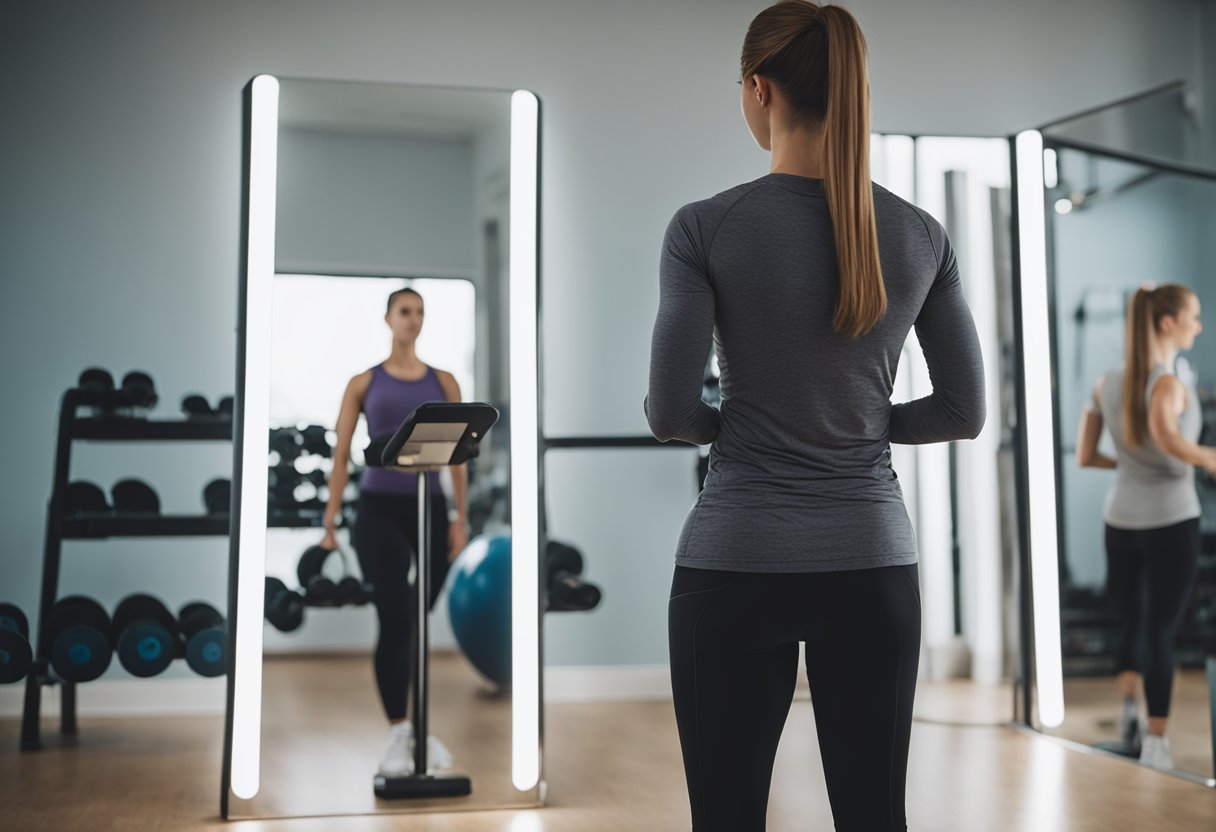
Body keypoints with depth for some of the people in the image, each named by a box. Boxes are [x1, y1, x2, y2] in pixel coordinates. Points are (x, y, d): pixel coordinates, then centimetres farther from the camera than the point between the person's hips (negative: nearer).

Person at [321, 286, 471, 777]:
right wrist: (330, 520, -4)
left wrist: (461, 518, 0)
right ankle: (397, 735, -1)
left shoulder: (443, 382, 9)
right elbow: (341, 454, 3)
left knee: (419, 623, 9)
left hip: (430, 509, 2)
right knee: (396, 621, -11)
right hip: (380, 510, -2)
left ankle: (419, 730, 21)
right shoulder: (364, 382, 5)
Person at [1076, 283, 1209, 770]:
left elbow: (1085, 457, 5)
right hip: (1171, 519, -4)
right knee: (1161, 629, 5)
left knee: (1129, 621, 18)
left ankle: (1128, 702, -2)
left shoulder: (1106, 383, 3)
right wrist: (1207, 459, -20)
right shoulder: (1169, 384, -15)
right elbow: (1164, 433, -38)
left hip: (1121, 518, 5)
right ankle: (1155, 739, 6)